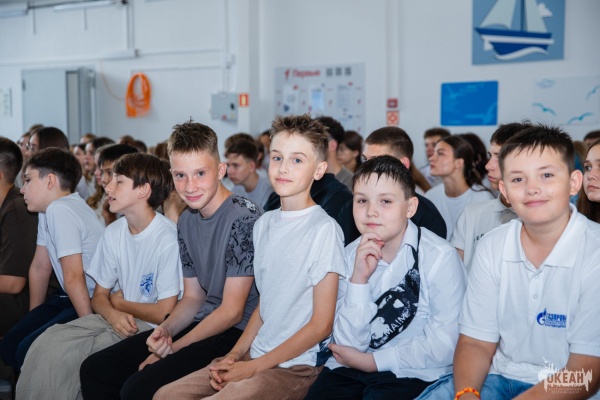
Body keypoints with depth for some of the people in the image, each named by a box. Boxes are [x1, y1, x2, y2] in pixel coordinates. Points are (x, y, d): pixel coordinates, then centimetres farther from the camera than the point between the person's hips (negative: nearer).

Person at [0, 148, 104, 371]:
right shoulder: (47, 210, 8)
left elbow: (74, 277, -24)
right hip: (67, 297, 9)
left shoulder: (61, 210, -22)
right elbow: (40, 268, 14)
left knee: (28, 351, -17)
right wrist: (34, 318, 19)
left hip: (94, 302, -9)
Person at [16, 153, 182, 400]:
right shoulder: (113, 233, 5)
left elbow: (165, 313, -18)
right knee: (46, 345, -15)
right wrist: (113, 314, -13)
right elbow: (99, 295, 11)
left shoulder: (168, 239, -18)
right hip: (117, 320, 6)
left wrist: (120, 303, -1)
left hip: (150, 328, -6)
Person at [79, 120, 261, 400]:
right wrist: (165, 330, -6)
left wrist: (173, 349, -13)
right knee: (94, 369, 5)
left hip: (236, 333, -8)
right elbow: (193, 296, 15)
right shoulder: (187, 222, 10)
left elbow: (232, 311, -17)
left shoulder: (242, 218, -17)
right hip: (202, 324, 8)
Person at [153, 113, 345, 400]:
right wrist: (235, 354, 2)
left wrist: (254, 367, -10)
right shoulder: (264, 224, 10)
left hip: (297, 366, -6)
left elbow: (321, 324, -12)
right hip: (256, 356, 7)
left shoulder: (324, 229, -12)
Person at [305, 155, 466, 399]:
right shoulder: (351, 256, 2)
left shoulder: (440, 257, -11)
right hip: (351, 369, 4)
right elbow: (350, 343, -5)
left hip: (413, 373, -4)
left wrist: (371, 361, -8)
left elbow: (444, 346, -14)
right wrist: (359, 279, -17)